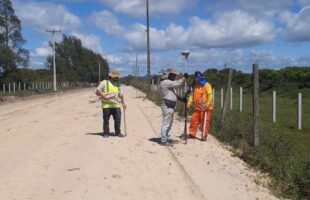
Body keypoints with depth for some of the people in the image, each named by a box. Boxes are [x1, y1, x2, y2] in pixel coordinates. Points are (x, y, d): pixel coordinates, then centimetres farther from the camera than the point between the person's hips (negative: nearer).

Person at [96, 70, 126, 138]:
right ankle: (106, 133, 14)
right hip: (106, 105, -4)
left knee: (118, 119, 1)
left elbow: (121, 94, 17)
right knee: (106, 120, 3)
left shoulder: (118, 84, 15)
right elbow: (97, 92, -3)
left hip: (116, 105, 4)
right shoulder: (104, 82, -1)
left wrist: (123, 103, 10)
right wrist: (104, 96, -15)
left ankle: (118, 132, 13)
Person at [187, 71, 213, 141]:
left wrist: (207, 104, -24)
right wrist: (189, 103, 1)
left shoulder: (207, 85, -7)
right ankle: (192, 134, 14)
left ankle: (204, 136, 7)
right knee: (194, 120, 4)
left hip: (205, 108, -6)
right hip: (197, 108, 6)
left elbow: (210, 95, -14)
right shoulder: (195, 86, 13)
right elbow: (192, 95, 14)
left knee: (205, 122, -1)